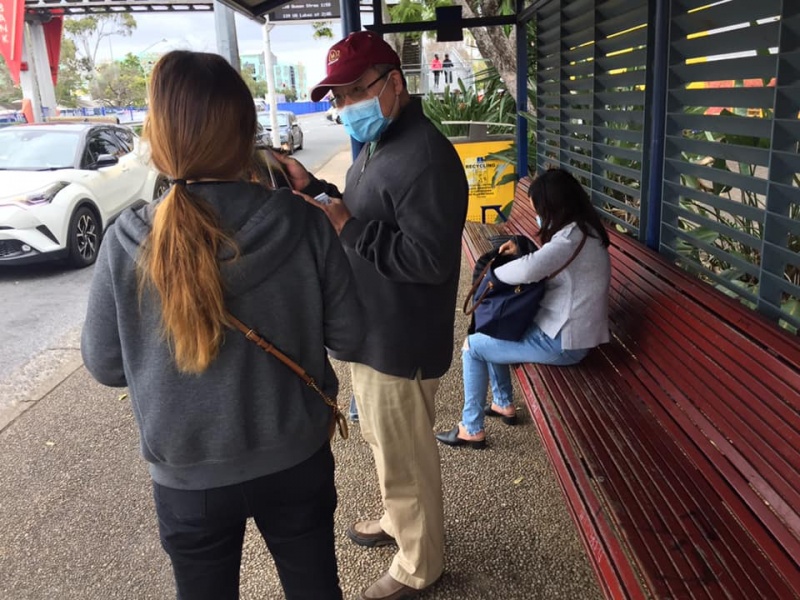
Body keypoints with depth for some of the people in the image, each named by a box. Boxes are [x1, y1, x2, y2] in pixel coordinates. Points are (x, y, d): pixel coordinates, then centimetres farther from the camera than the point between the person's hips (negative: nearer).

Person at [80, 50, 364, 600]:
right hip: (296, 462, 1)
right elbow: (348, 336, -9)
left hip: (188, 477, 0)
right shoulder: (304, 225, -18)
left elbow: (105, 365, -6)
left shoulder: (126, 245, -18)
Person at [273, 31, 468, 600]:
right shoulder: (377, 144, 11)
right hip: (374, 333, 10)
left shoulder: (426, 156, -24)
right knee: (385, 444, 26)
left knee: (405, 458, 7)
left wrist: (346, 226, -26)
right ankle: (398, 522, 49)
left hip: (399, 344, -10)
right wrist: (312, 188, 4)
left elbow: (429, 259, -29)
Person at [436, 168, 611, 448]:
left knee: (472, 346, 0)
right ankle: (504, 404, 34)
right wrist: (522, 253, 5)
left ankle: (471, 429, 11)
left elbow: (529, 271, -38)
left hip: (562, 342, -10)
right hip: (564, 329, 10)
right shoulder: (584, 229, 8)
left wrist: (495, 272, -18)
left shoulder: (573, 237, -24)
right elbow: (546, 263, 21)